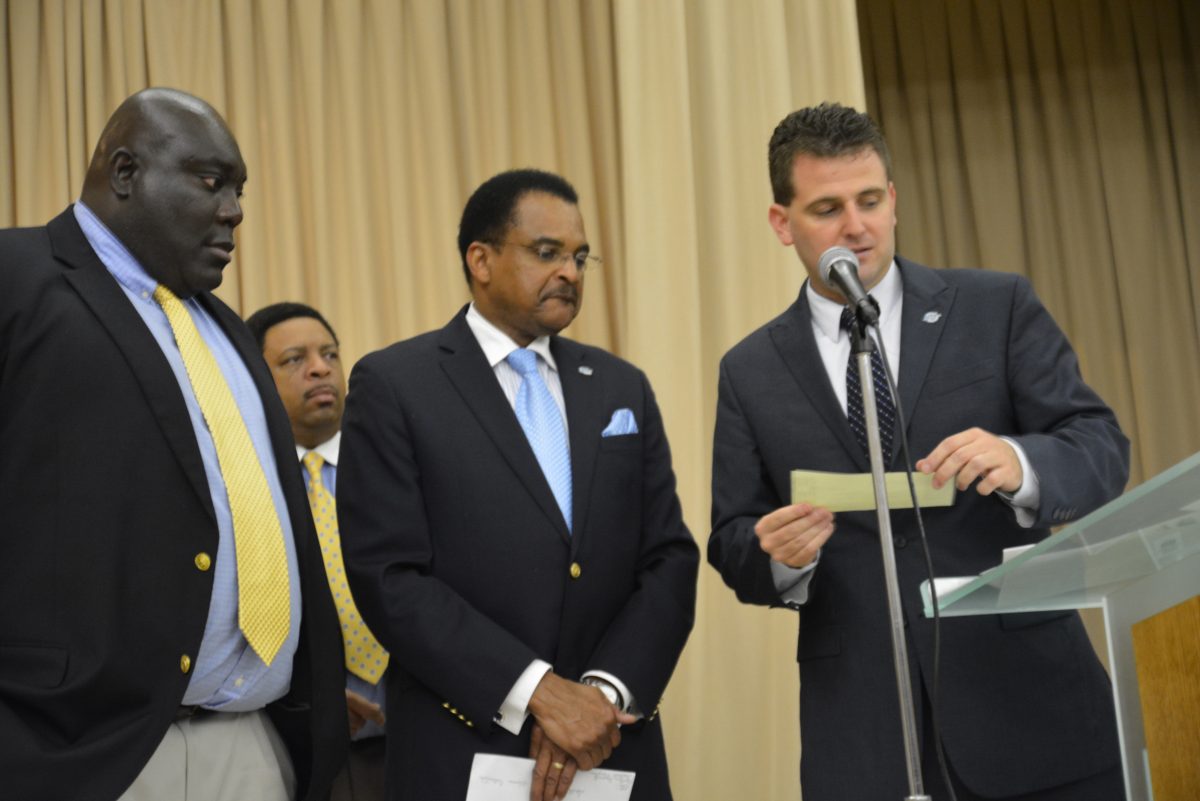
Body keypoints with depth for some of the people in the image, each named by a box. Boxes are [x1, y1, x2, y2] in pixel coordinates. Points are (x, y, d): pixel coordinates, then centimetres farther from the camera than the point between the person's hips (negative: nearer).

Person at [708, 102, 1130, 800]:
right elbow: (733, 547, 8)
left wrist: (1020, 463, -24)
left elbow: (1101, 449, -3)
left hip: (1027, 702, -1)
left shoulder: (997, 308, 3)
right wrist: (777, 553, -15)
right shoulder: (751, 372, 8)